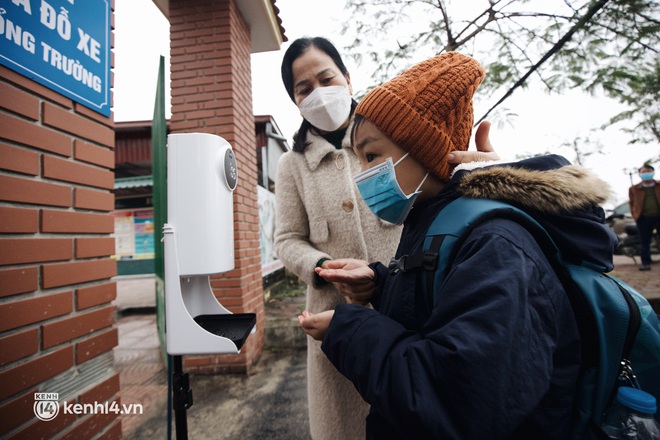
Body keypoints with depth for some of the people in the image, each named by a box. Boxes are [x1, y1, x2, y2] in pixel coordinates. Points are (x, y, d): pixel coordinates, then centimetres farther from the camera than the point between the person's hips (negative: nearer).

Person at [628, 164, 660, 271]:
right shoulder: (634, 189, 7)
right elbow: (632, 203, 10)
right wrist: (635, 215, 0)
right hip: (643, 219, 0)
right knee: (645, 242, 5)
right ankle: (646, 263, 11)